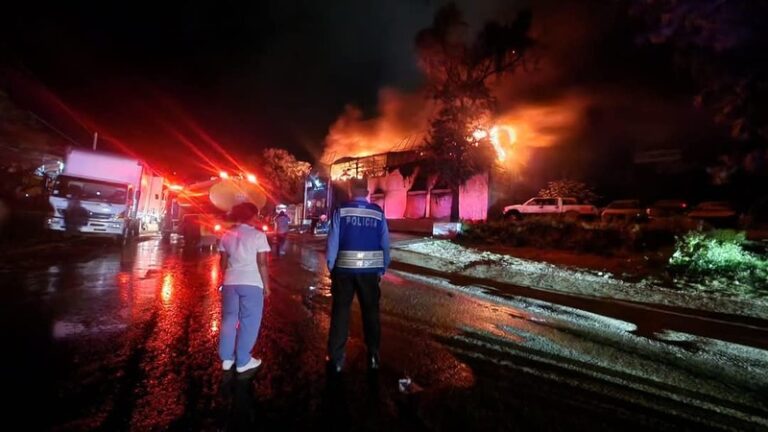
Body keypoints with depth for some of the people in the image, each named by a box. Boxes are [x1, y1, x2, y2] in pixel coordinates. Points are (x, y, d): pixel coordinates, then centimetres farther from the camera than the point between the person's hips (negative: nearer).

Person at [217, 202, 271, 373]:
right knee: (249, 322, 6)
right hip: (252, 283, -5)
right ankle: (243, 361, 15)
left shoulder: (227, 235, 6)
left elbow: (223, 261, 11)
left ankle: (226, 358, 26)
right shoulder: (258, 235, -10)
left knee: (229, 319, 17)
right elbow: (262, 263, -11)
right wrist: (266, 284, -2)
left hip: (230, 282, 5)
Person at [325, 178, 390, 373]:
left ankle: (336, 359, 18)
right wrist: (382, 269, 8)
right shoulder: (378, 213, -1)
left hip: (345, 268, -1)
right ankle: (373, 357, 25)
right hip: (370, 270, 2)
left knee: (340, 313, 11)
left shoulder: (341, 211, -5)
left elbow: (333, 241, -8)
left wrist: (331, 267, 0)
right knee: (371, 312, 15)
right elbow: (385, 243, 0)